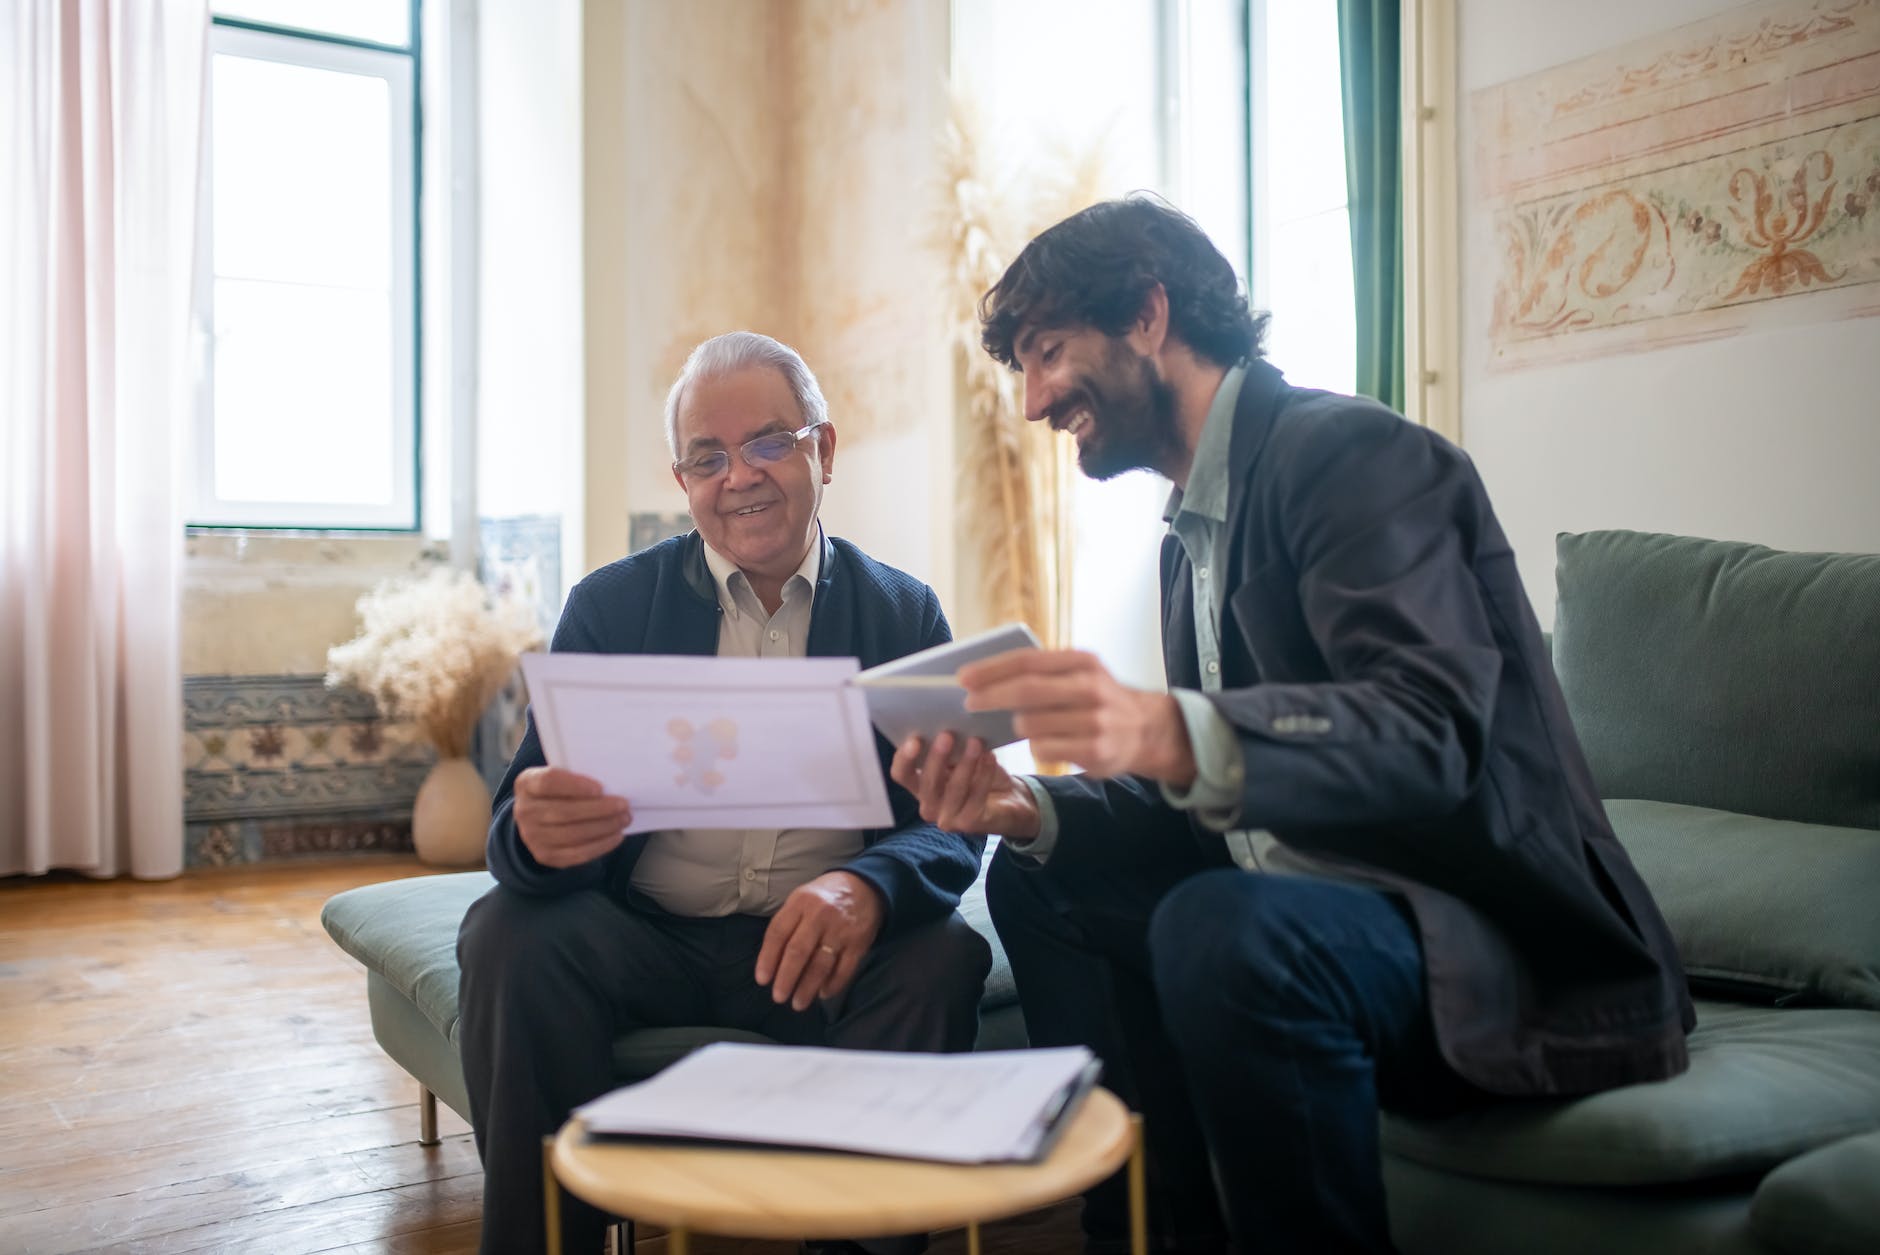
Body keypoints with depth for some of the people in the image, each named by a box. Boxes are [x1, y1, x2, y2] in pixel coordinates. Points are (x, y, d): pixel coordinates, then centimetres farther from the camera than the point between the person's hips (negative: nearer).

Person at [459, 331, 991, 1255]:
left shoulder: (904, 614, 4)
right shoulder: (609, 605, 3)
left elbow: (950, 824, -4)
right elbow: (517, 823, -4)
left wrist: (867, 888, -28)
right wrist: (537, 833, -31)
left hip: (822, 949, 0)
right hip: (642, 937, 1)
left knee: (943, 956, -28)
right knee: (512, 935, -27)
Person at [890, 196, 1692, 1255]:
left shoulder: (1355, 453, -14)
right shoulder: (1194, 529, 13)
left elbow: (1432, 731, -29)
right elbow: (1208, 802, 10)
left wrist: (1173, 733, -45)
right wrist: (1031, 809, -7)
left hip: (1502, 944, -9)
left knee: (1223, 926, -34)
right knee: (1037, 882, 8)